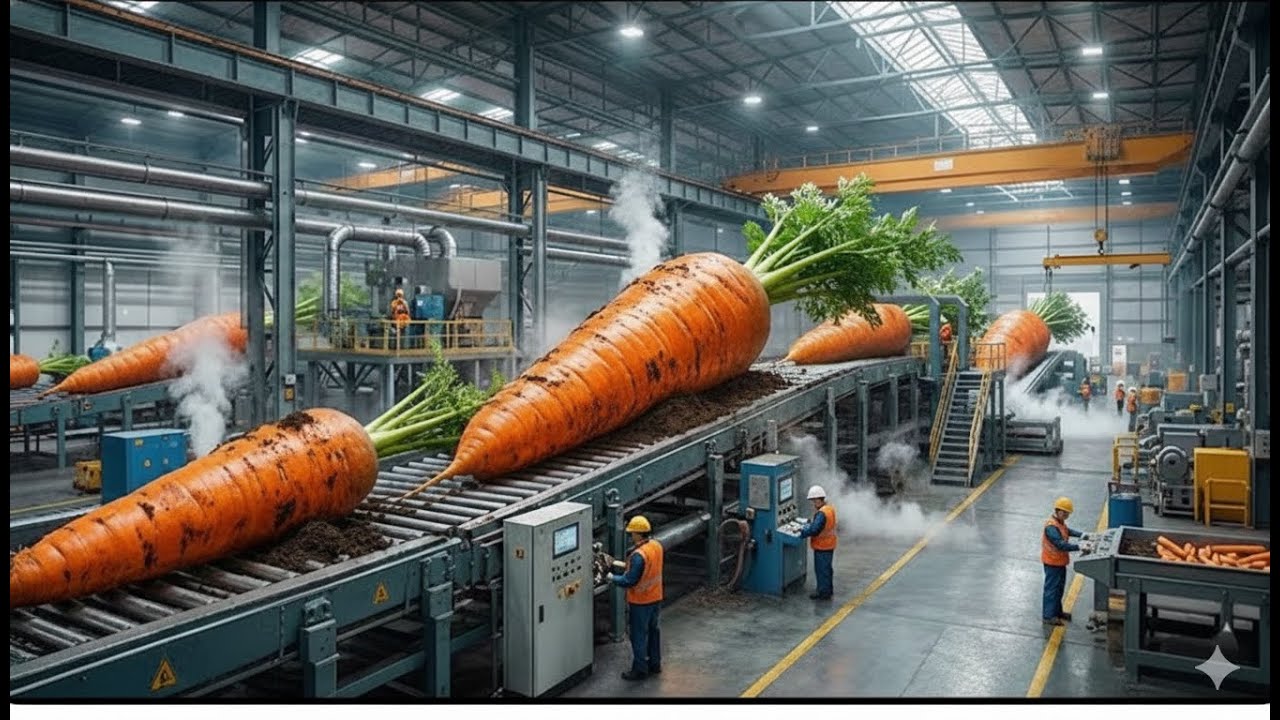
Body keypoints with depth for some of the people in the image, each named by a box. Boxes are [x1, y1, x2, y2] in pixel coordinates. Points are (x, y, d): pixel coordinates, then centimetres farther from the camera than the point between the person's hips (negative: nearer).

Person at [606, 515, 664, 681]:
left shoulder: (639, 555, -29)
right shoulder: (657, 546, -3)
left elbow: (629, 581, -25)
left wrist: (612, 578, -9)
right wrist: (629, 566, 11)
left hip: (640, 602, -8)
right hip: (656, 598, 8)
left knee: (639, 636, 7)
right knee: (653, 630, 21)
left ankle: (640, 670, 18)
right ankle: (655, 664, 34)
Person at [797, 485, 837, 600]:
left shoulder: (821, 513, -26)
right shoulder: (830, 509, 5)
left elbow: (814, 530, -31)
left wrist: (803, 531, -18)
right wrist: (809, 524, 0)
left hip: (822, 547, -10)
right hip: (829, 545, 10)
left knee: (821, 569, 3)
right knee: (826, 568, 21)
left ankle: (823, 593, 13)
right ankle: (828, 590, 34)